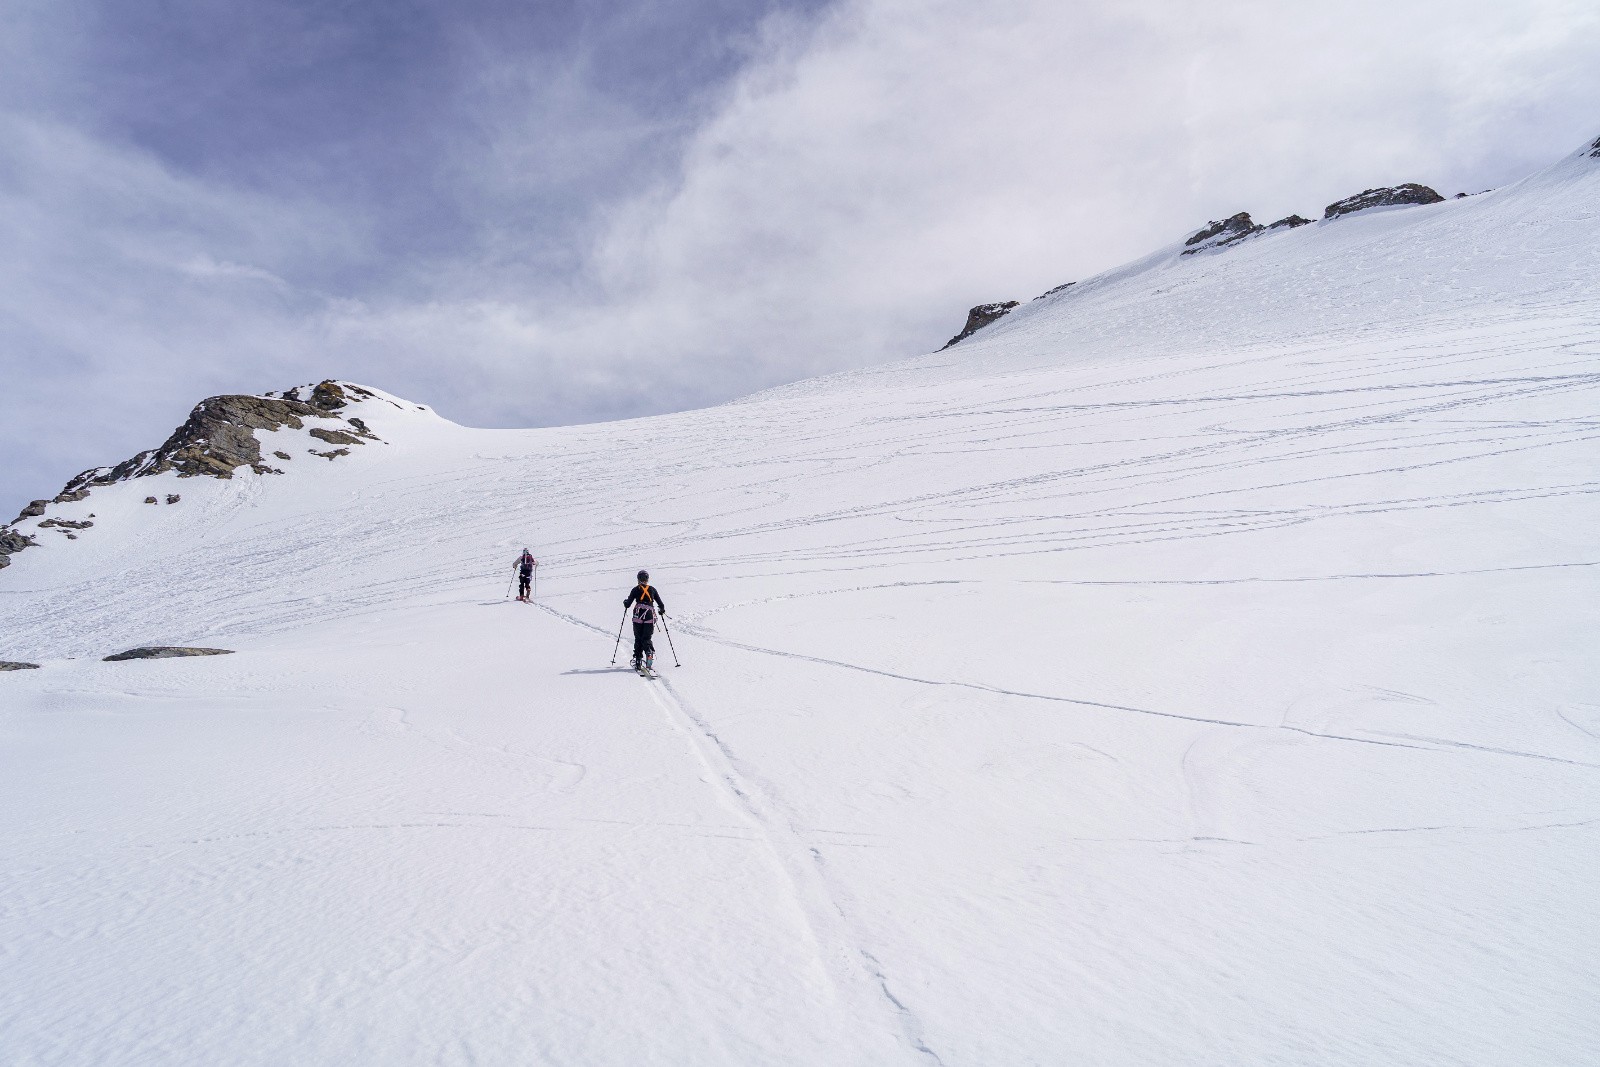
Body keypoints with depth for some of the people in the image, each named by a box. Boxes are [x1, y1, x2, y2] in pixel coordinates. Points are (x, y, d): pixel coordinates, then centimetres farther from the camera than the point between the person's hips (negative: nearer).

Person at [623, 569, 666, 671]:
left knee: (638, 639, 9)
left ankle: (638, 662, 7)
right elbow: (661, 605, 11)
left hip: (638, 616, -1)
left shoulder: (636, 589, 4)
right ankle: (650, 655, -17)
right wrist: (662, 611, 32)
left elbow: (628, 604, 5)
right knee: (647, 639, 6)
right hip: (650, 617, 1)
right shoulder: (653, 590, 9)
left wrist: (625, 602, 28)